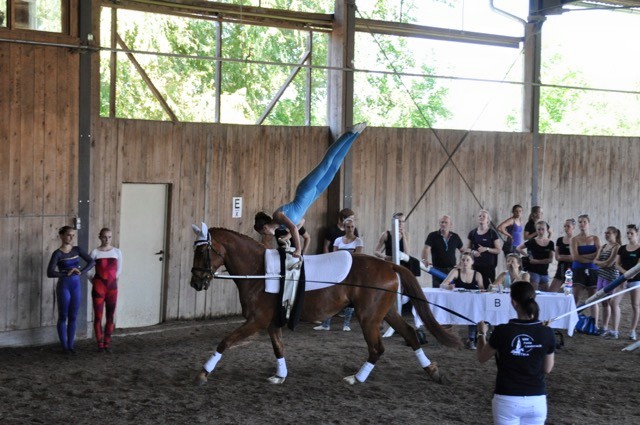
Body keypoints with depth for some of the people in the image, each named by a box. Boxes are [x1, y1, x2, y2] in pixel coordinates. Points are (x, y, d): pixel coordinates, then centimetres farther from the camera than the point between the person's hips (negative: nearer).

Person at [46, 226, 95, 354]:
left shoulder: (77, 250, 4)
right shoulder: (57, 254, -9)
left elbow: (91, 262, -1)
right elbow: (50, 273, -16)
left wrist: (81, 271, -15)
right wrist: (66, 273, -24)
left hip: (76, 286, 4)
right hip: (63, 286, -4)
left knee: (73, 317, 9)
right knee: (63, 317, 4)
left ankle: (70, 345, 16)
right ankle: (64, 346, 11)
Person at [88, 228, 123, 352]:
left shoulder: (117, 252, 2)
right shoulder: (95, 253, -4)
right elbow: (89, 271, 2)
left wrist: (112, 280, 10)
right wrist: (95, 282, 6)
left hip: (112, 287, 2)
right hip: (98, 287, -2)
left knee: (110, 316, 5)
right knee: (98, 316, 0)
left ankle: (107, 343, 13)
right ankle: (100, 343, 7)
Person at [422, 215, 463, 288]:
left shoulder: (455, 237, 7)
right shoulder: (433, 236, -3)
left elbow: (462, 250, 18)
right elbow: (426, 249, -16)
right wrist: (424, 260, -35)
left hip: (452, 270, 3)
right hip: (438, 270, -3)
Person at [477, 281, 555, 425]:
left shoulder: (502, 331, -14)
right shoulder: (547, 333, -8)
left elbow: (482, 358, 3)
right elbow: (547, 369, 6)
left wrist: (482, 333, 21)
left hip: (507, 400, -2)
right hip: (537, 400, 2)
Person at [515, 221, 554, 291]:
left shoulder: (550, 243, 3)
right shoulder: (532, 242, -3)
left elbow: (550, 259, -3)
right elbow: (518, 248, 1)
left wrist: (537, 261, -10)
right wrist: (528, 255, -5)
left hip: (544, 272, 4)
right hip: (534, 271, -4)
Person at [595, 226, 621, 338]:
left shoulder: (616, 247, -8)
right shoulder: (603, 247, 16)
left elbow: (610, 263, -14)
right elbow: (596, 261, 8)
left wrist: (600, 263, 0)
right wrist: (605, 263, -10)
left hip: (612, 277, -7)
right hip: (601, 277, 7)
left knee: (613, 304, -6)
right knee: (604, 303, 12)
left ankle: (615, 331, -5)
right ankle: (604, 328, 21)